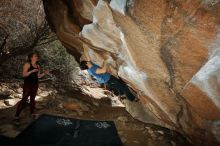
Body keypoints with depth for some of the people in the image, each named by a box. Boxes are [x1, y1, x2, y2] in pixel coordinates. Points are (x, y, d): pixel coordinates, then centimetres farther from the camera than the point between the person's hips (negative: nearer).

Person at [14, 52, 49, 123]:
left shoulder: (37, 66, 11)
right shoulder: (27, 64, -8)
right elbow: (23, 74, -14)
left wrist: (44, 73, -1)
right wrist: (32, 71, -25)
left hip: (35, 84, 6)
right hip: (27, 84, -6)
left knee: (33, 99, 11)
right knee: (24, 99, -8)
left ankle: (32, 113, 21)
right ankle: (17, 116, -3)